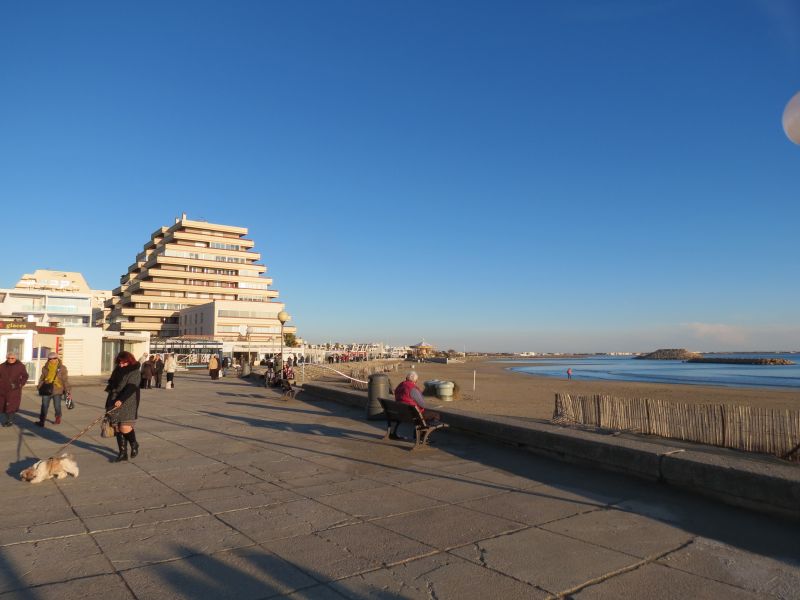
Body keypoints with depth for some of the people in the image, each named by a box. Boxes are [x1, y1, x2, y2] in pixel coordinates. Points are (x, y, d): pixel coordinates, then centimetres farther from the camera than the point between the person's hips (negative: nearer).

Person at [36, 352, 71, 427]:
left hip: (57, 390, -2)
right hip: (47, 390, 2)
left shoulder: (62, 368, -2)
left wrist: (67, 390, -3)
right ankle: (41, 421, 3)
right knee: (44, 406, 0)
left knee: (57, 406, 8)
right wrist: (39, 387, 16)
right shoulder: (45, 368, 6)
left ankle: (58, 419, 30)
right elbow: (42, 378, 18)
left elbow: (65, 380, -1)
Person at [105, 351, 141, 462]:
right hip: (114, 403, 6)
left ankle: (134, 444, 17)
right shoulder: (117, 371, 15)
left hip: (127, 404, -6)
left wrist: (121, 400, -29)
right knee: (117, 429, 4)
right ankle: (122, 453, 12)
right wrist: (109, 403, 18)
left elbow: (131, 388, -18)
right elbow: (111, 385, 22)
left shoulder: (134, 372, -6)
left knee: (125, 428, -12)